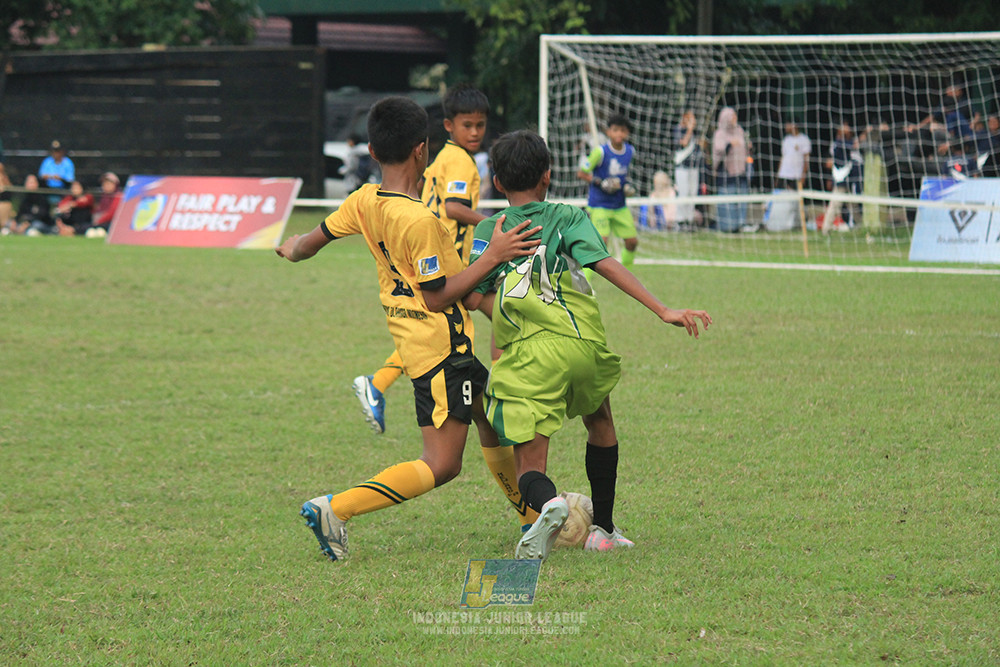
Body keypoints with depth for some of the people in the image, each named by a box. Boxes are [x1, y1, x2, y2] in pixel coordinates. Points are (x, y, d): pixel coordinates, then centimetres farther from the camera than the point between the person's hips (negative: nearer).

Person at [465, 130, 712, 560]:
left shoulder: (489, 230, 15)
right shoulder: (567, 218, 10)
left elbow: (474, 297, 4)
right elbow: (606, 265, -5)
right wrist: (662, 311, -11)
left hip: (526, 358, -1)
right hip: (582, 346, 1)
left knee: (529, 467, 1)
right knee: (599, 421, 32)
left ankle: (547, 503, -37)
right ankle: (603, 531, 34)